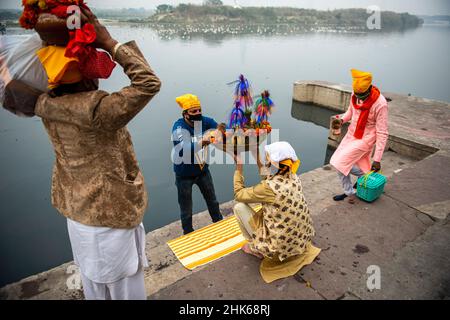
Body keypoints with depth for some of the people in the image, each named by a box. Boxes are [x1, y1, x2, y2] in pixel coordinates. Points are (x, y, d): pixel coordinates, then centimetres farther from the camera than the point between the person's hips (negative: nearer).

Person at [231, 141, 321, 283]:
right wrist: (259, 164, 14)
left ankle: (255, 248, 16)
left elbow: (238, 194, -12)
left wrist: (239, 166, -4)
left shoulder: (269, 187, -27)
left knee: (239, 207, 0)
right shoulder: (293, 177, -7)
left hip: (280, 247, -7)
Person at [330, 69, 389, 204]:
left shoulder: (380, 104, -26)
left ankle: (350, 192, 10)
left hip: (365, 139, -7)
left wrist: (377, 159, -20)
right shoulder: (355, 94, -8)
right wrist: (342, 119, -9)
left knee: (340, 163, -11)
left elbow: (382, 134, -21)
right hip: (351, 134, 7)